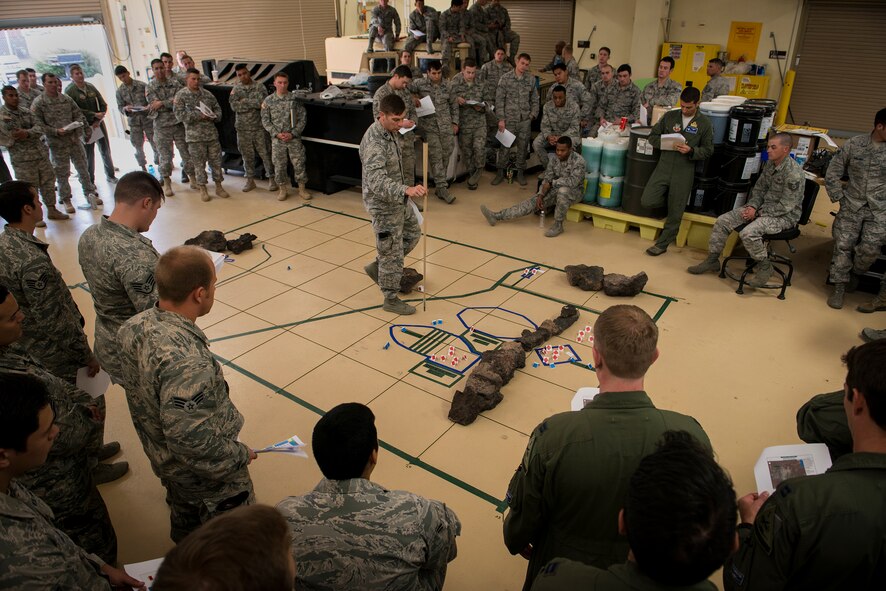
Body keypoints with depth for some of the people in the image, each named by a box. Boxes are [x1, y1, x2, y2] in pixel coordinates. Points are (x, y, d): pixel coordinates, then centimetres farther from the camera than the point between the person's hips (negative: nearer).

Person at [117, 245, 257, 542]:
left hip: (163, 458, 9)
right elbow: (193, 441, -37)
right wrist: (239, 455, -20)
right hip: (204, 475, -8)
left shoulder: (132, 327, -14)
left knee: (184, 518, 35)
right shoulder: (186, 362, -42)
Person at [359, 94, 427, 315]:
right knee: (392, 253, 4)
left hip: (398, 201, 9)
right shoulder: (374, 143, -30)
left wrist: (406, 184, 26)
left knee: (412, 234, 26)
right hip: (384, 206, -9)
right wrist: (407, 190, -55)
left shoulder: (389, 131, 1)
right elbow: (377, 182, -41)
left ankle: (377, 266, 37)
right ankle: (391, 299, 22)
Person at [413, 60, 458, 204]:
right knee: (435, 156, -8)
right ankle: (442, 187, -7)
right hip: (429, 126, -3)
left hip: (446, 125, 4)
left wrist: (455, 122, 10)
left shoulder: (447, 85, 6)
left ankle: (439, 182, 25)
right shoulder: (420, 83, -4)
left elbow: (454, 104, 13)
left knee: (446, 154, 8)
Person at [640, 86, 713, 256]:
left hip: (684, 173, -2)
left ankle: (662, 244, 17)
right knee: (647, 201, -8)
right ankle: (671, 200, 24)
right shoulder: (669, 116, 3)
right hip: (663, 167, 2)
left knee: (675, 212, 2)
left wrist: (691, 150, -18)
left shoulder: (705, 124, -2)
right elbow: (652, 136, 8)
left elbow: (708, 151, 1)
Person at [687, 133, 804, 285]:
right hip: (763, 208, 8)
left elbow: (785, 206, -21)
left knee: (748, 233, -34)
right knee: (722, 221, -4)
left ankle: (764, 267, -9)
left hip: (785, 215, -8)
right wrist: (752, 206, -5)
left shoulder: (794, 173, -22)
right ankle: (712, 260, 9)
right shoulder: (770, 164, 3)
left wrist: (758, 213, -17)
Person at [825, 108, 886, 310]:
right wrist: (839, 198, 0)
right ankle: (839, 287, 8)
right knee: (842, 243, -4)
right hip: (852, 206, 1)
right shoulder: (853, 145, 0)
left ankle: (855, 273, 16)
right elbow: (832, 174, 6)